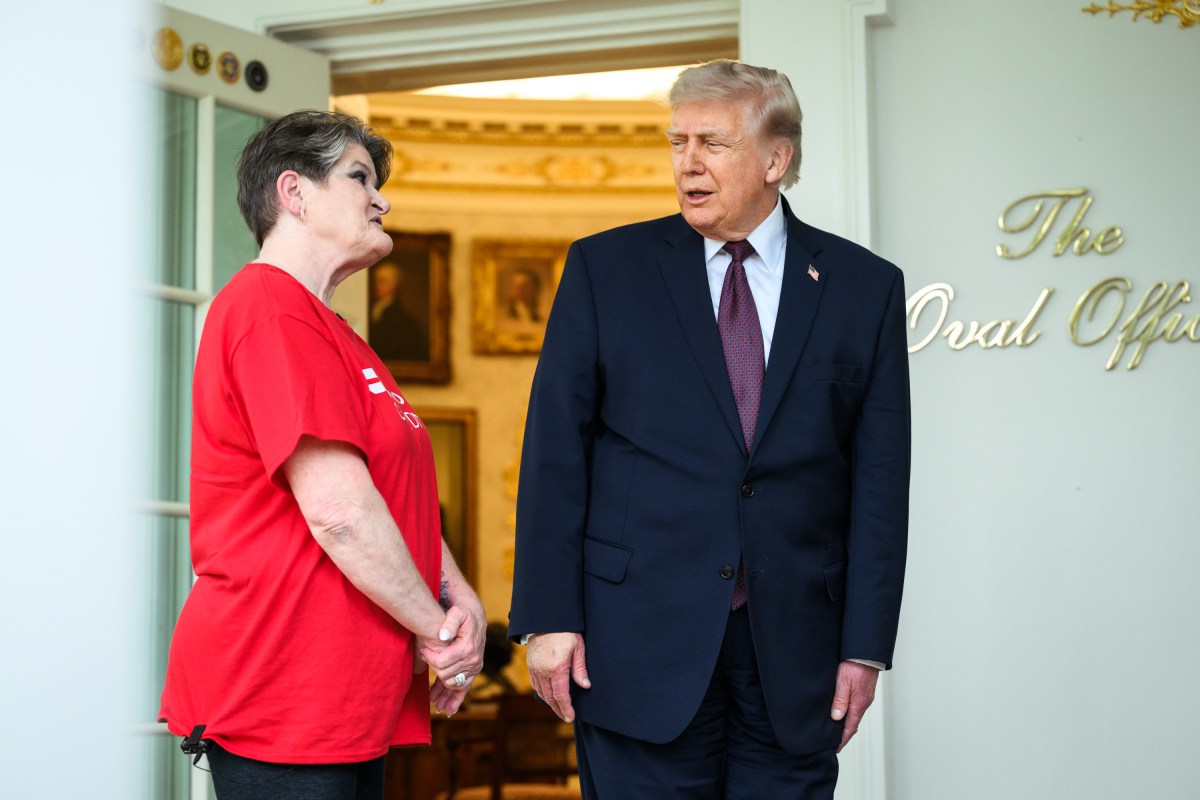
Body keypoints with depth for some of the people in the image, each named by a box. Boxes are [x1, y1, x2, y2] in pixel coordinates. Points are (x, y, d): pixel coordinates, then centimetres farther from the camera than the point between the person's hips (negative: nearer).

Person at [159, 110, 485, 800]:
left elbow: (397, 496, 17)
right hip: (281, 696, -10)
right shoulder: (270, 308, -14)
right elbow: (337, 508, -20)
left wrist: (460, 598, 0)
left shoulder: (333, 336, 19)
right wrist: (436, 628, -10)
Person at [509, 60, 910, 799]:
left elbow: (879, 480, 3)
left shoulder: (866, 288, 5)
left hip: (795, 647, 1)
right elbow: (555, 450, 0)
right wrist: (550, 618, -6)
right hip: (641, 640, -1)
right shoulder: (605, 268, 4)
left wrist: (866, 645, -1)